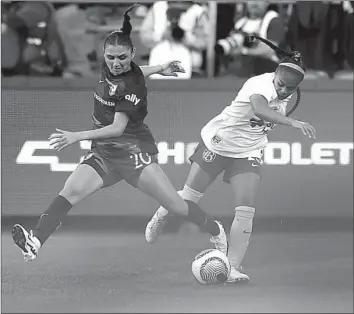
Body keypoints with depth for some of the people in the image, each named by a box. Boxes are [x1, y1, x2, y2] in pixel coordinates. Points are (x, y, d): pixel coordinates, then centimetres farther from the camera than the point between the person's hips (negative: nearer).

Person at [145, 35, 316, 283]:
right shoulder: (261, 84, -32)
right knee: (189, 198, 10)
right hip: (218, 142, -5)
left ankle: (233, 267, -8)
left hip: (248, 154, 5)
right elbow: (259, 109, -55)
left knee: (246, 210, -12)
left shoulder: (288, 94, -8)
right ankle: (161, 216, 42)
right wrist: (293, 123, -66)